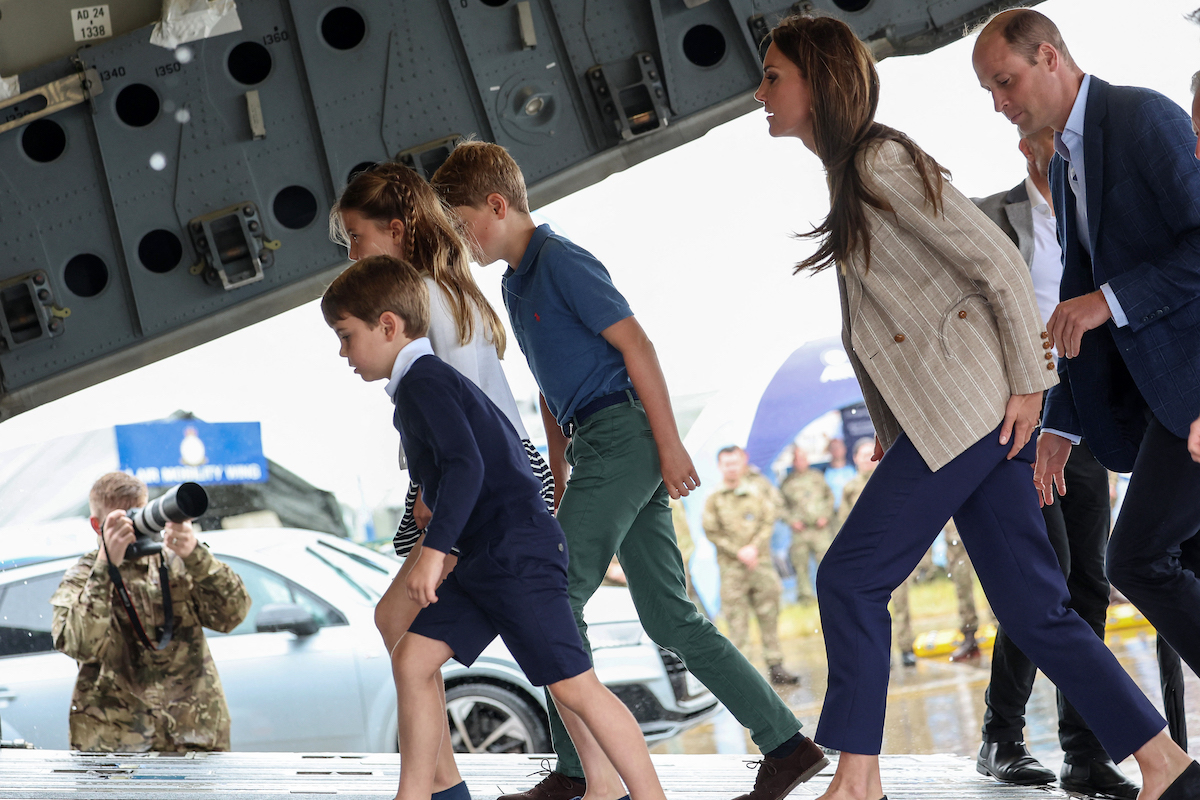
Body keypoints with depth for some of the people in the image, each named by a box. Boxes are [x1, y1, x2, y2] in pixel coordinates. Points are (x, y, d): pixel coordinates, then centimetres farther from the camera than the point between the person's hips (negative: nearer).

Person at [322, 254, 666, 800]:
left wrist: (434, 550, -25)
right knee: (413, 658, 5)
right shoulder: (427, 381, 19)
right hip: (483, 559, 11)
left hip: (518, 551, -11)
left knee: (573, 686, -9)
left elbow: (466, 467, -24)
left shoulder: (423, 382, -12)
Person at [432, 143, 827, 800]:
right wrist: (560, 479, 24)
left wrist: (670, 444, -18)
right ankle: (788, 747, 4)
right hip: (603, 449, 10)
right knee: (670, 618, 6)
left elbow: (634, 344, -14)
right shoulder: (517, 282, 21)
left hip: (622, 436, -10)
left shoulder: (560, 261, -8)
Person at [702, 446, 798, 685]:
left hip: (761, 560, 2)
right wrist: (738, 552, -9)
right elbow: (712, 531, -1)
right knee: (736, 619, -5)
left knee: (769, 616, 2)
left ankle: (775, 666, 7)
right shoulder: (714, 498, 3)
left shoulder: (757, 488, 9)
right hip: (731, 566, -2)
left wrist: (754, 547, -7)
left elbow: (769, 521, 6)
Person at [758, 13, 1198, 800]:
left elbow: (999, 262, -15)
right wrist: (888, 430, 16)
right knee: (1033, 606, 6)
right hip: (933, 416, 9)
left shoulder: (883, 161, -11)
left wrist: (1028, 382, -15)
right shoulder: (847, 175, 17)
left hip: (969, 404, -9)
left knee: (851, 578, -7)